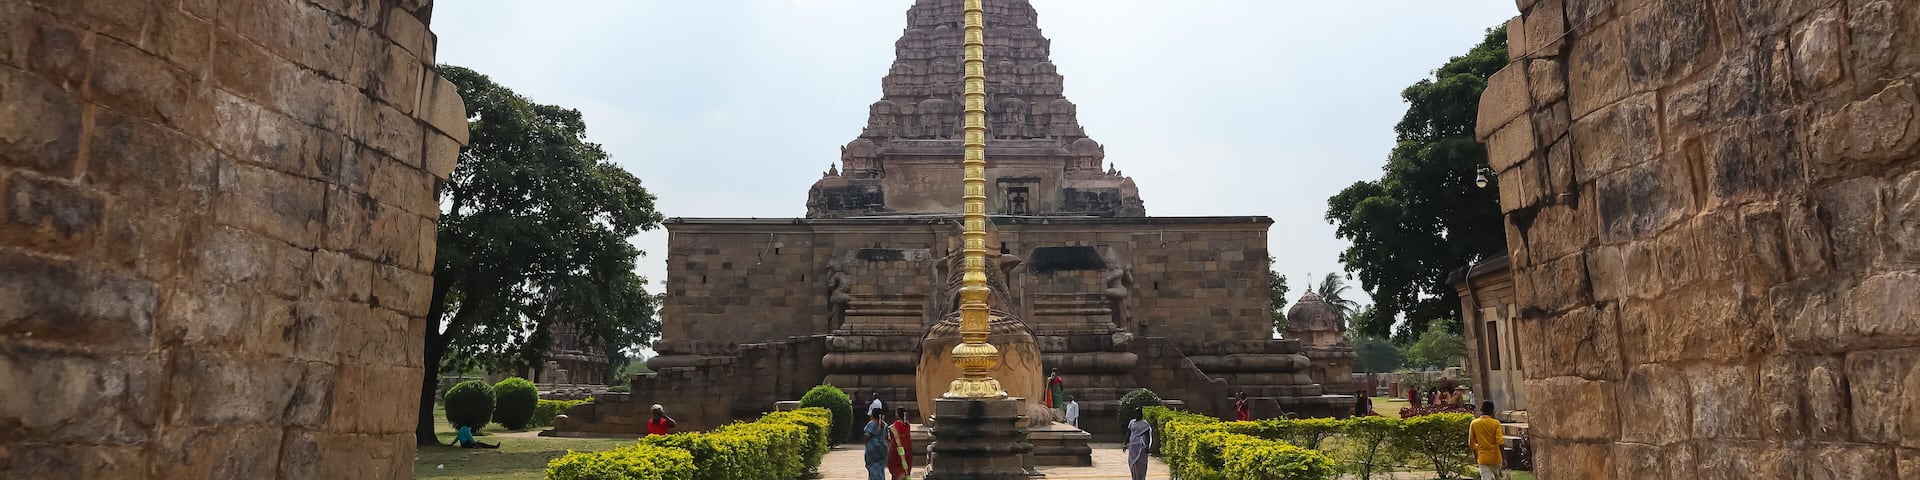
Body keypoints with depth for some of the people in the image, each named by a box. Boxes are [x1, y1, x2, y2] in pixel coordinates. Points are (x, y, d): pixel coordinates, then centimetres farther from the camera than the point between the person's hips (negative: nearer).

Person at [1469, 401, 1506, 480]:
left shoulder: (1474, 423, -2)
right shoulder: (1496, 423, -8)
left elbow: (1471, 443, 4)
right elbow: (1500, 442, -15)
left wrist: (1475, 456, 20)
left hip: (1483, 458, 0)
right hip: (1495, 457, 0)